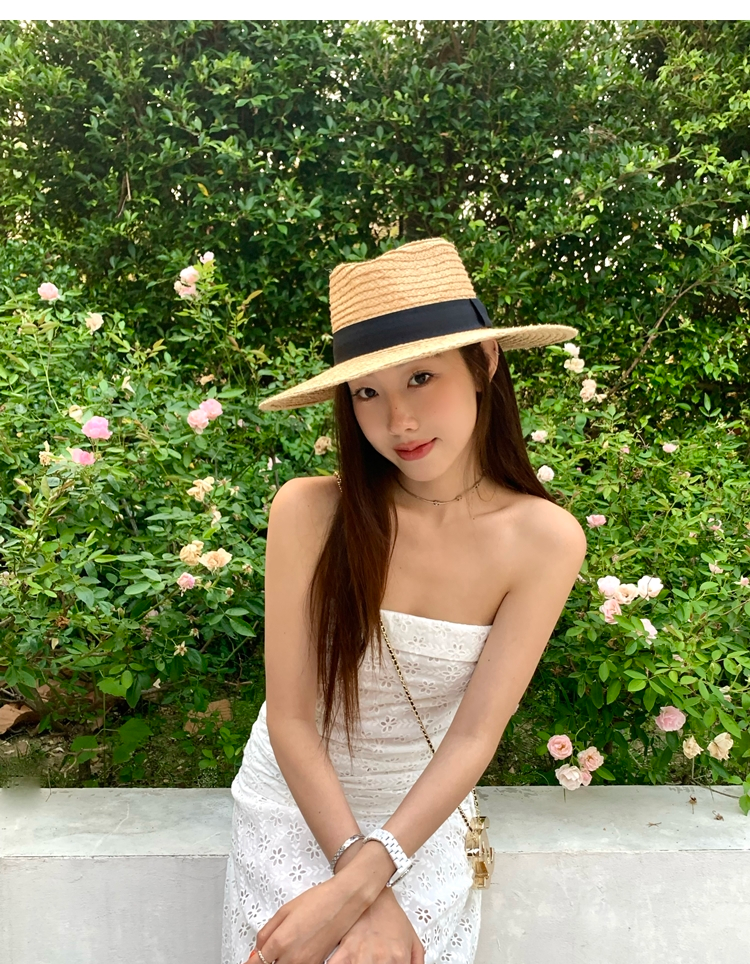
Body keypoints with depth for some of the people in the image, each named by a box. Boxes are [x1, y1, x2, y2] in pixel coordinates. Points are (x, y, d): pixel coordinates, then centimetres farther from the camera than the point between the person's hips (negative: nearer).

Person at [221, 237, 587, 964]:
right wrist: (371, 900, -20)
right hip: (296, 804, -1)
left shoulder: (544, 541, -19)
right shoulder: (308, 512, -24)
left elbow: (475, 736, -18)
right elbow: (291, 719, -18)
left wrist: (355, 888, -23)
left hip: (422, 818, 1)